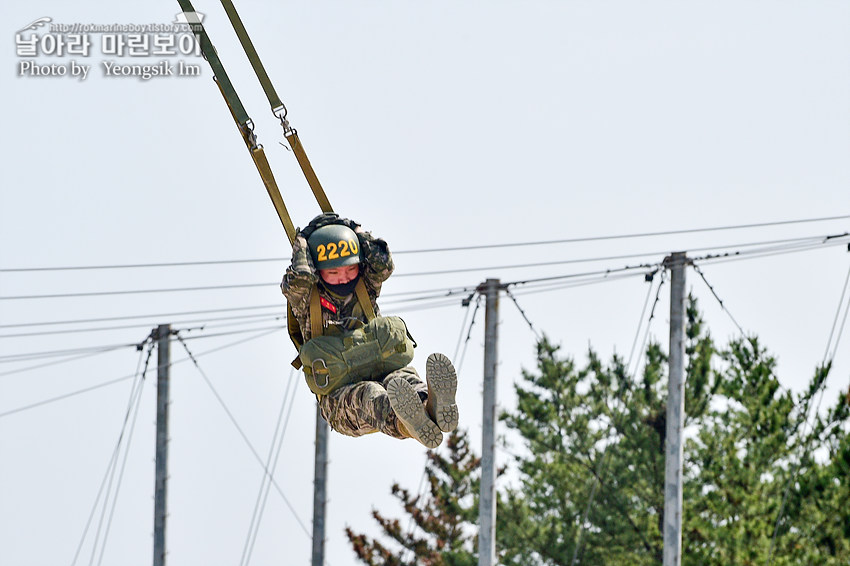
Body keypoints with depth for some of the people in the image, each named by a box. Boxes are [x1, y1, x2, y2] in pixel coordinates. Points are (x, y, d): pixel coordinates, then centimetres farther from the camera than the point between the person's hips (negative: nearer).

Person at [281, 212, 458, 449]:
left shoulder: (365, 290, 13)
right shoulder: (305, 302, 3)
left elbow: (382, 265, -7)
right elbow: (298, 280, -19)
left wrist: (355, 231, 4)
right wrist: (304, 238, -1)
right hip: (337, 399, -3)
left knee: (403, 377, -34)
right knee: (366, 396, -40)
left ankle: (432, 408, -72)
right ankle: (408, 424, -76)